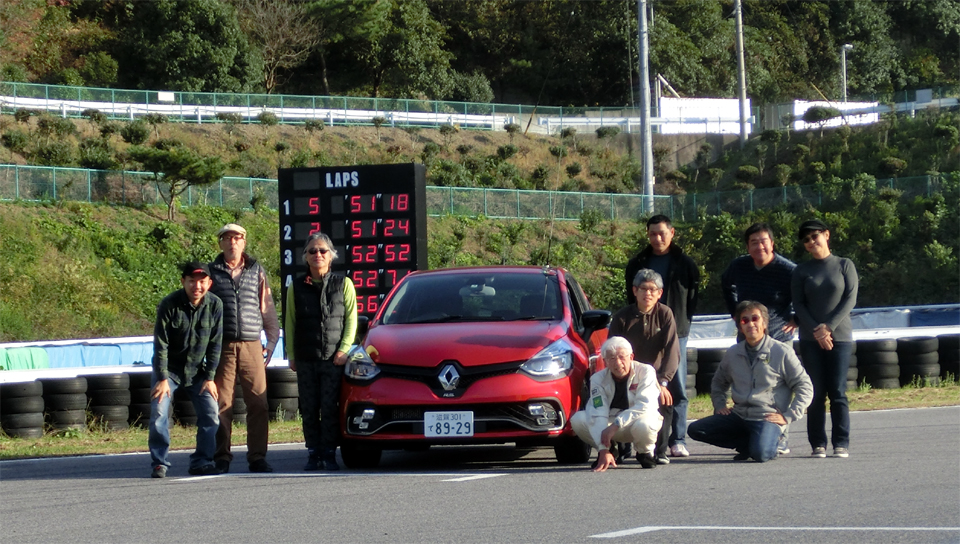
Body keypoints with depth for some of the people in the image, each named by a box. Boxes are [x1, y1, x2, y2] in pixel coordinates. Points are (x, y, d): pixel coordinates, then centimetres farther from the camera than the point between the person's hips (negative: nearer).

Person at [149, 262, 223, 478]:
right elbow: (160, 345, -15)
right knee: (159, 414, -14)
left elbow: (215, 345, -3)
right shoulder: (169, 305, -18)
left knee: (211, 413, -5)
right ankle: (159, 463, -4)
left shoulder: (215, 305, -10)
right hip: (170, 369, -3)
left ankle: (202, 462, 7)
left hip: (197, 371, 3)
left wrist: (210, 377, -6)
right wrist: (162, 379, -19)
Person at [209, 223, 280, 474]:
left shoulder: (257, 272, 13)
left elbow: (267, 309, 16)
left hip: (251, 346, 1)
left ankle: (257, 457, 2)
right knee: (222, 405, -2)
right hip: (222, 347, -1)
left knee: (258, 404, -4)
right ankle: (221, 458, 5)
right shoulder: (212, 272, 9)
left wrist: (272, 342, 8)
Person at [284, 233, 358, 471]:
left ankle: (329, 454, -1)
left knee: (330, 408, -7)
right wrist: (291, 355, 5)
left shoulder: (343, 284, 6)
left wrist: (343, 350, -5)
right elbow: (289, 323, 12)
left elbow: (351, 320, 5)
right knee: (309, 409, 0)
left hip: (334, 359, -2)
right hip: (305, 359, 2)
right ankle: (313, 453, 7)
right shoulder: (296, 287, 9)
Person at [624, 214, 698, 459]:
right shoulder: (637, 264, 11)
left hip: (676, 332, -1)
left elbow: (693, 297, 10)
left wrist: (683, 322, 3)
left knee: (677, 389, -1)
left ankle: (678, 440, 1)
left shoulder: (685, 264, 6)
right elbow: (632, 299, 16)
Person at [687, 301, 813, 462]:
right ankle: (746, 444, 0)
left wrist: (787, 416, -10)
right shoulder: (733, 354, 9)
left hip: (767, 418, -6)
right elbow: (718, 382, 28)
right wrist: (719, 405, 11)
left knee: (760, 453, -35)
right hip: (738, 417, 6)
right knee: (695, 430, -10)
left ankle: (771, 444, 3)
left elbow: (805, 387, -3)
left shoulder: (782, 352, -5)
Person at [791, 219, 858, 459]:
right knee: (816, 393, -1)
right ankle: (818, 444, 1)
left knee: (837, 392, -5)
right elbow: (798, 304, 3)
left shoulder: (844, 265, 5)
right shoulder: (801, 271, 9)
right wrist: (815, 330, -11)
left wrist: (829, 326, -11)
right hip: (810, 339, 1)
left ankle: (842, 444, -3)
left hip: (840, 336, -1)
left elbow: (850, 299, -2)